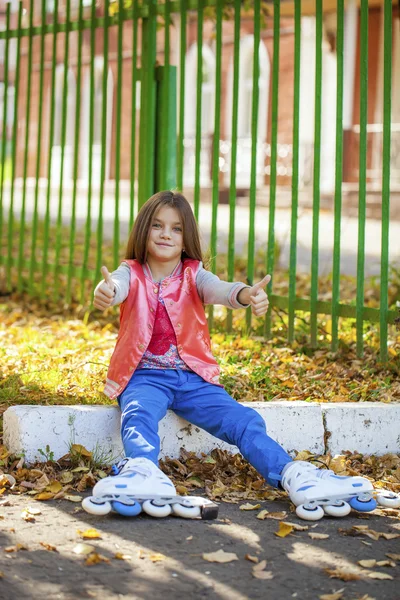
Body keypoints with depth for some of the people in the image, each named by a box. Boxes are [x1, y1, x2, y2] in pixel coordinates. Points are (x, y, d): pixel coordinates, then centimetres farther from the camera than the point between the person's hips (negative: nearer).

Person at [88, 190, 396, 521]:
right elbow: (116, 286, -24)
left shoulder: (193, 275, 5)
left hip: (192, 378, 2)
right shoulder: (131, 274, 2)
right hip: (144, 377, -2)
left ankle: (291, 473, -26)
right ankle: (143, 472, -59)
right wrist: (105, 292, -52)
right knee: (138, 414, -34)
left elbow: (219, 289, -18)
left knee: (243, 420, -17)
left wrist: (245, 294, -45)